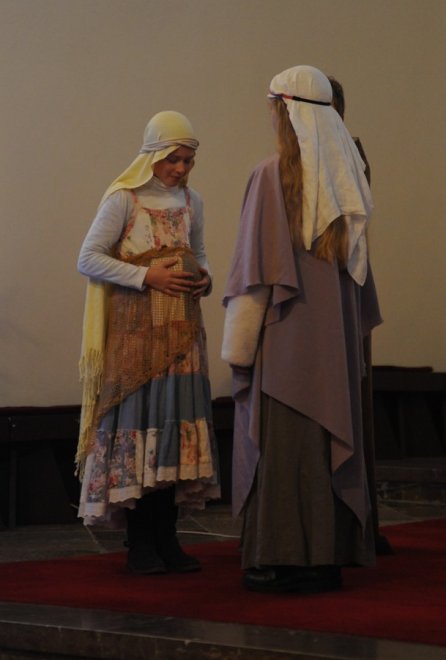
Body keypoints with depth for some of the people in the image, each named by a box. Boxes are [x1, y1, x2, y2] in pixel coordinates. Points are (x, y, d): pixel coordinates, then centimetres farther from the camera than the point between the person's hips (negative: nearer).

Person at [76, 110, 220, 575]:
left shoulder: (190, 201, 14)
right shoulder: (123, 199, -5)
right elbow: (88, 259, -8)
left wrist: (204, 277, 4)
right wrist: (146, 277, -16)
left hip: (180, 328, 6)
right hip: (135, 330, -5)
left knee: (176, 424, 2)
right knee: (137, 422, -8)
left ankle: (166, 538, 8)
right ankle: (139, 543, 0)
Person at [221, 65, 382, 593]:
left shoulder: (272, 176, -12)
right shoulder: (346, 175, 7)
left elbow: (256, 268, -14)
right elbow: (357, 262, 9)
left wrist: (239, 346, -10)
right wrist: (351, 327, 15)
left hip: (285, 335, -6)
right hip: (336, 335, 6)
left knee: (281, 443, -1)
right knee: (331, 439, 10)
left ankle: (283, 560, 1)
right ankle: (329, 556, 14)